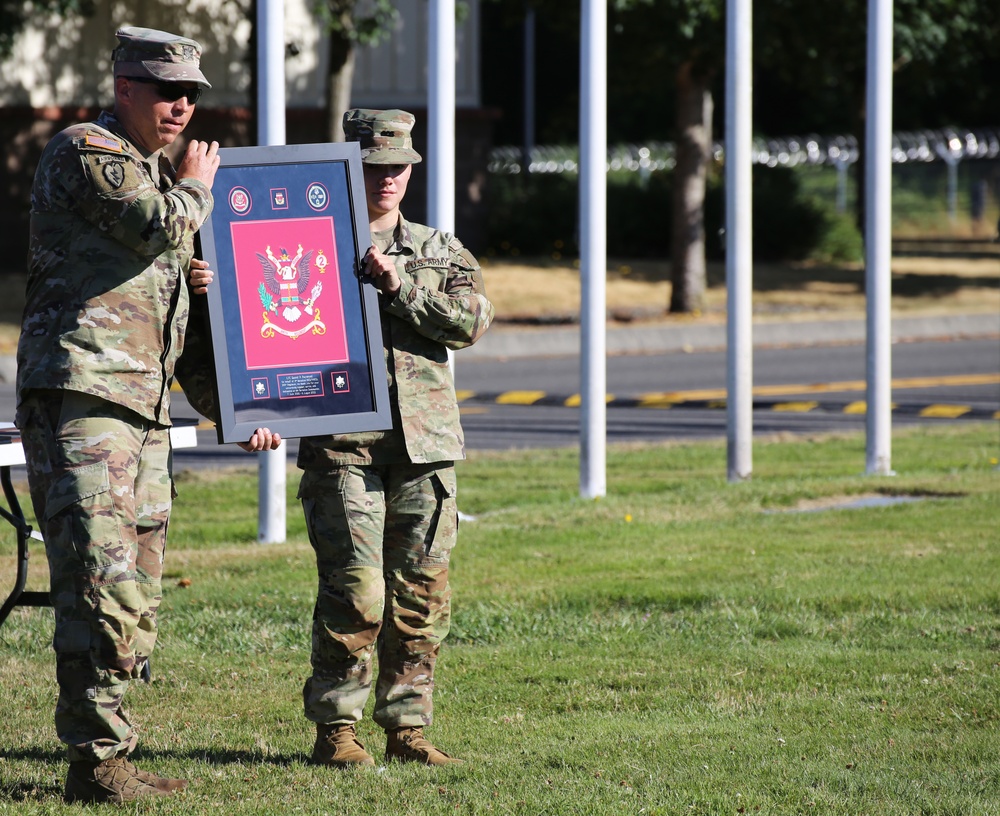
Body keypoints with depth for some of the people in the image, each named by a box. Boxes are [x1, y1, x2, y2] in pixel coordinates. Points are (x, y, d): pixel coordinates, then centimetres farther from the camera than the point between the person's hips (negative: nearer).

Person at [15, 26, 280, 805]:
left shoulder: (159, 175, 24)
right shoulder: (83, 151, -4)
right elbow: (158, 225, -20)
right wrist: (196, 187, 1)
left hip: (147, 408, 9)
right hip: (79, 394, -9)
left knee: (137, 600, 8)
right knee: (102, 581, -16)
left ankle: (109, 757, 12)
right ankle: (97, 761, -16)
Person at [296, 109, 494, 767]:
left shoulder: (441, 251, 17)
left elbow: (472, 320, 0)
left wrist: (397, 285, -8)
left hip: (424, 443, 4)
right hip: (342, 443, -4)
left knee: (421, 593, 4)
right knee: (355, 592, -11)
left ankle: (407, 726, 12)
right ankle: (335, 729, -2)